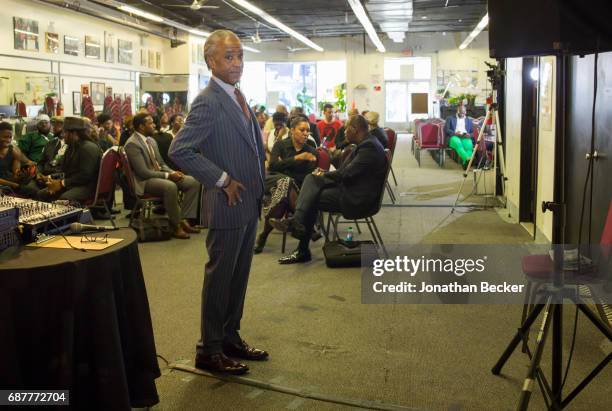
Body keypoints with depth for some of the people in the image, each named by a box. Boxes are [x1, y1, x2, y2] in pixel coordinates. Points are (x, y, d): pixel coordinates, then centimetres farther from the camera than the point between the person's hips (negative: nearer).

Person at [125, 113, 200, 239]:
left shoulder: (151, 141, 13)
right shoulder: (132, 144, -14)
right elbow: (143, 172, -21)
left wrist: (173, 172, -2)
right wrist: (168, 175, -20)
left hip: (159, 175, 9)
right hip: (144, 181, -9)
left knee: (193, 182, -6)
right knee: (170, 186, -38)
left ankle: (184, 220, -7)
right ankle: (175, 225, -22)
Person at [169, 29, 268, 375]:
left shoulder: (237, 96, 11)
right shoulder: (209, 102, -17)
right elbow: (180, 151, -25)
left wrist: (258, 178, 11)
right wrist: (222, 180, -20)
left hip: (249, 203, 9)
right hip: (229, 205, -9)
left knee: (239, 275, 17)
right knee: (220, 278, 3)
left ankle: (230, 338, 31)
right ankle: (210, 350, 17)